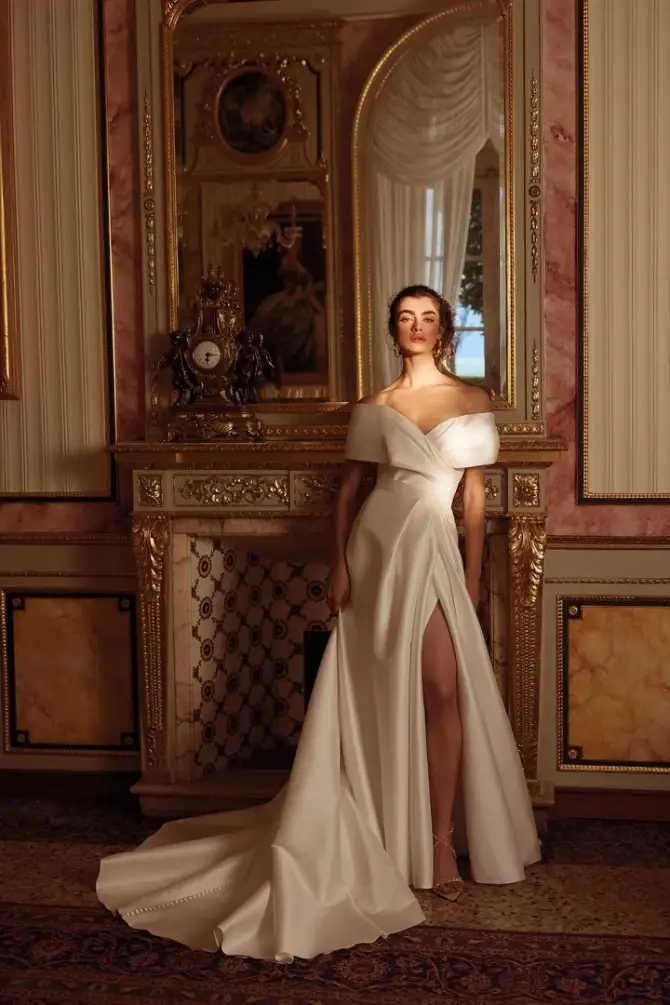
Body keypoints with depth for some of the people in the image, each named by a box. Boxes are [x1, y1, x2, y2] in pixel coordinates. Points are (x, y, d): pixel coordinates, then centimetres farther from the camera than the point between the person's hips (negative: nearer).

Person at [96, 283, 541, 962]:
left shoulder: (472, 399, 8)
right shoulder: (375, 409, 9)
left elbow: (476, 494, 7)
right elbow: (347, 489, 10)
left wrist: (473, 573, 2)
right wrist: (339, 565, 0)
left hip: (434, 549, 0)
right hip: (377, 547, 0)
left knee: (441, 688, -8)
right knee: (383, 695, 4)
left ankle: (440, 839, 4)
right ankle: (393, 836, 18)